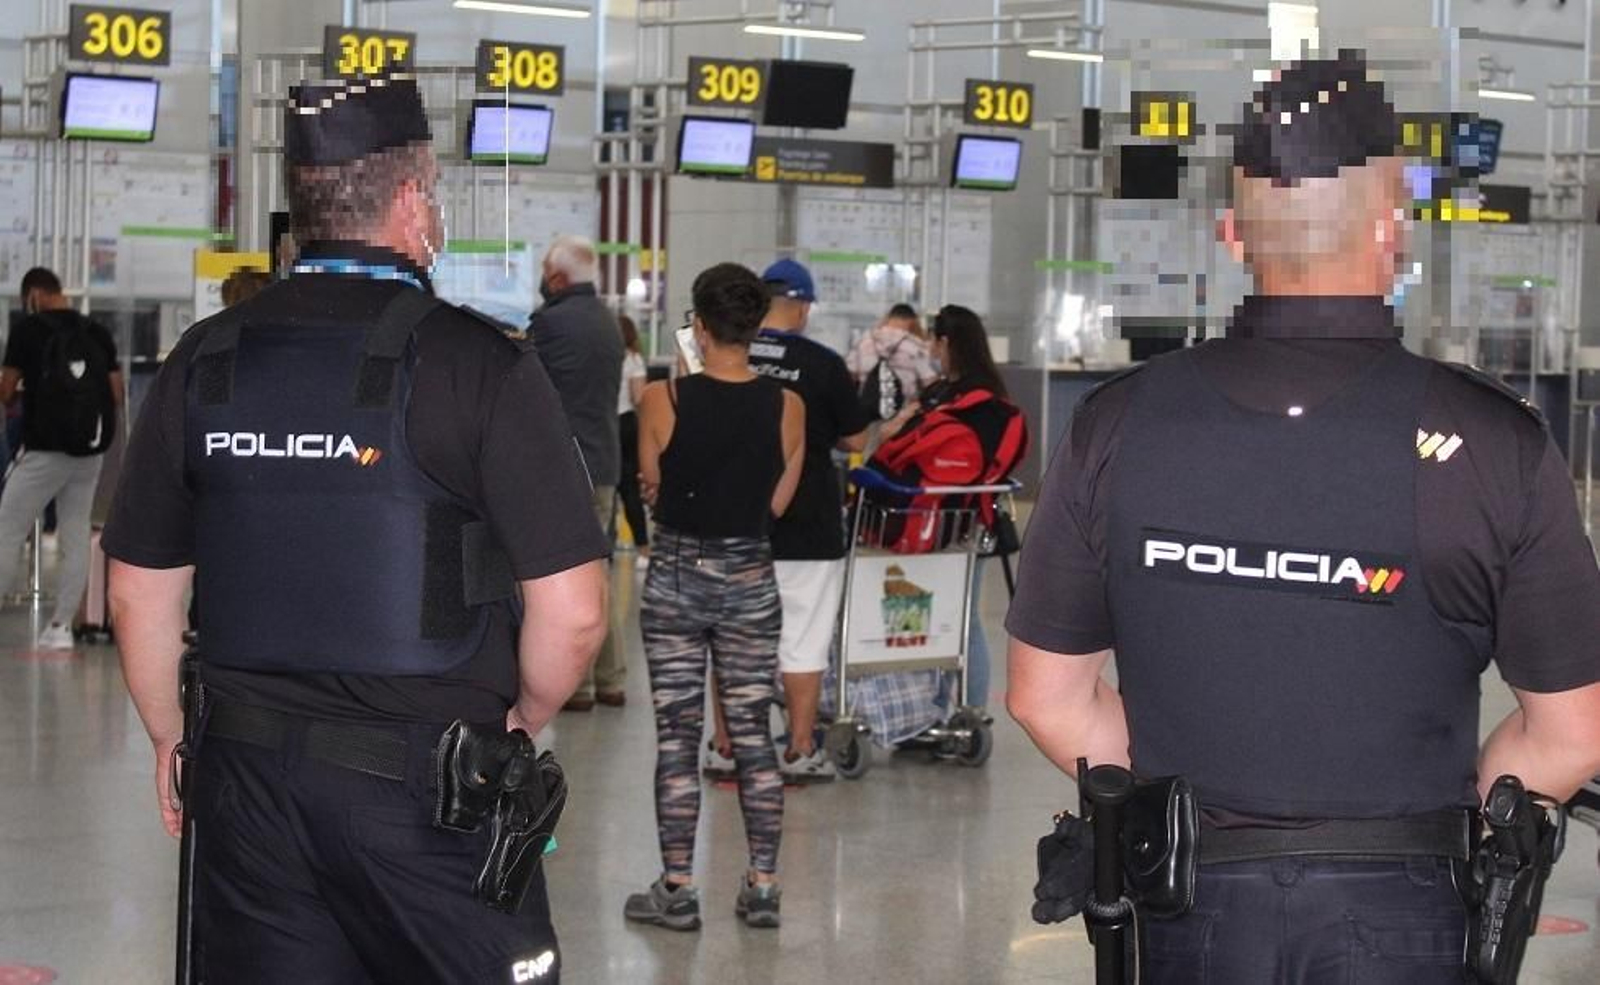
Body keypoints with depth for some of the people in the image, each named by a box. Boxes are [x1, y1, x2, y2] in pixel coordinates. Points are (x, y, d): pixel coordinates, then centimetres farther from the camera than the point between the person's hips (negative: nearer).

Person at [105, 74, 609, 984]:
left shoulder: (205, 362, 2)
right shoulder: (480, 365, -11)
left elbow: (141, 594, 9)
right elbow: (572, 611, -13)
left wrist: (171, 740, 23)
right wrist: (523, 720, 6)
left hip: (247, 773, 4)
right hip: (427, 775, -4)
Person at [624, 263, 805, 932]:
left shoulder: (663, 400, -12)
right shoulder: (786, 407, -6)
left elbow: (651, 489, 0)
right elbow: (777, 503, 2)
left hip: (676, 576, -2)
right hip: (750, 579, 2)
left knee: (677, 736, 4)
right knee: (753, 734, 9)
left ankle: (677, 890, 8)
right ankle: (762, 887, 12)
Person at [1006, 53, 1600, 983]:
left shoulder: (1118, 426, -6)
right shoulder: (1495, 444, -12)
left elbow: (1048, 694, 1)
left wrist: (1185, 812, 10)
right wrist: (1437, 823, 7)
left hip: (1191, 901, 2)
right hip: (1394, 910, -2)